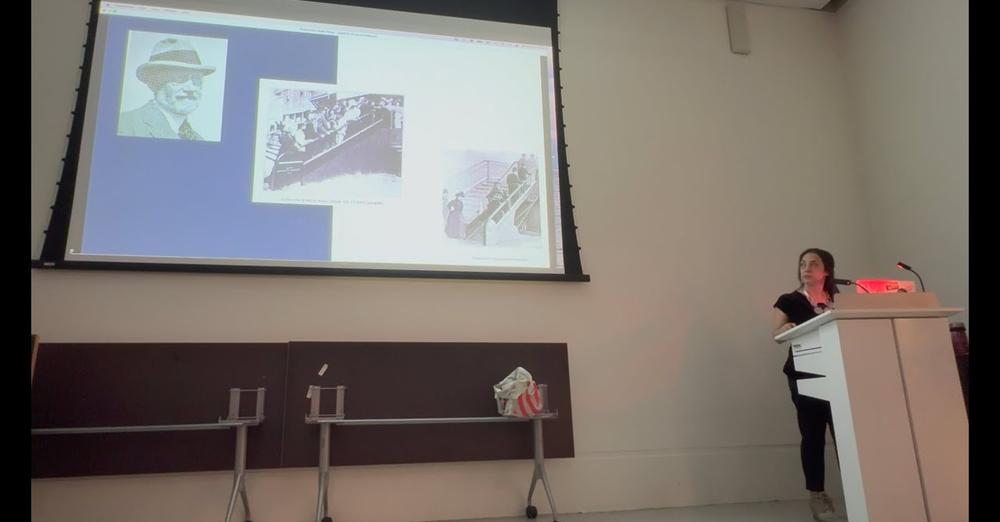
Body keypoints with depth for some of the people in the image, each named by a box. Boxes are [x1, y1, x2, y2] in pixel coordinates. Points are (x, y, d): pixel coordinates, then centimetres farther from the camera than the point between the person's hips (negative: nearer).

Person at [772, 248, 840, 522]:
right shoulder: (789, 301, 6)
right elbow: (777, 332, -3)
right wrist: (788, 328, -24)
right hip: (804, 374, -2)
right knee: (812, 434, -3)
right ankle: (817, 496, 4)